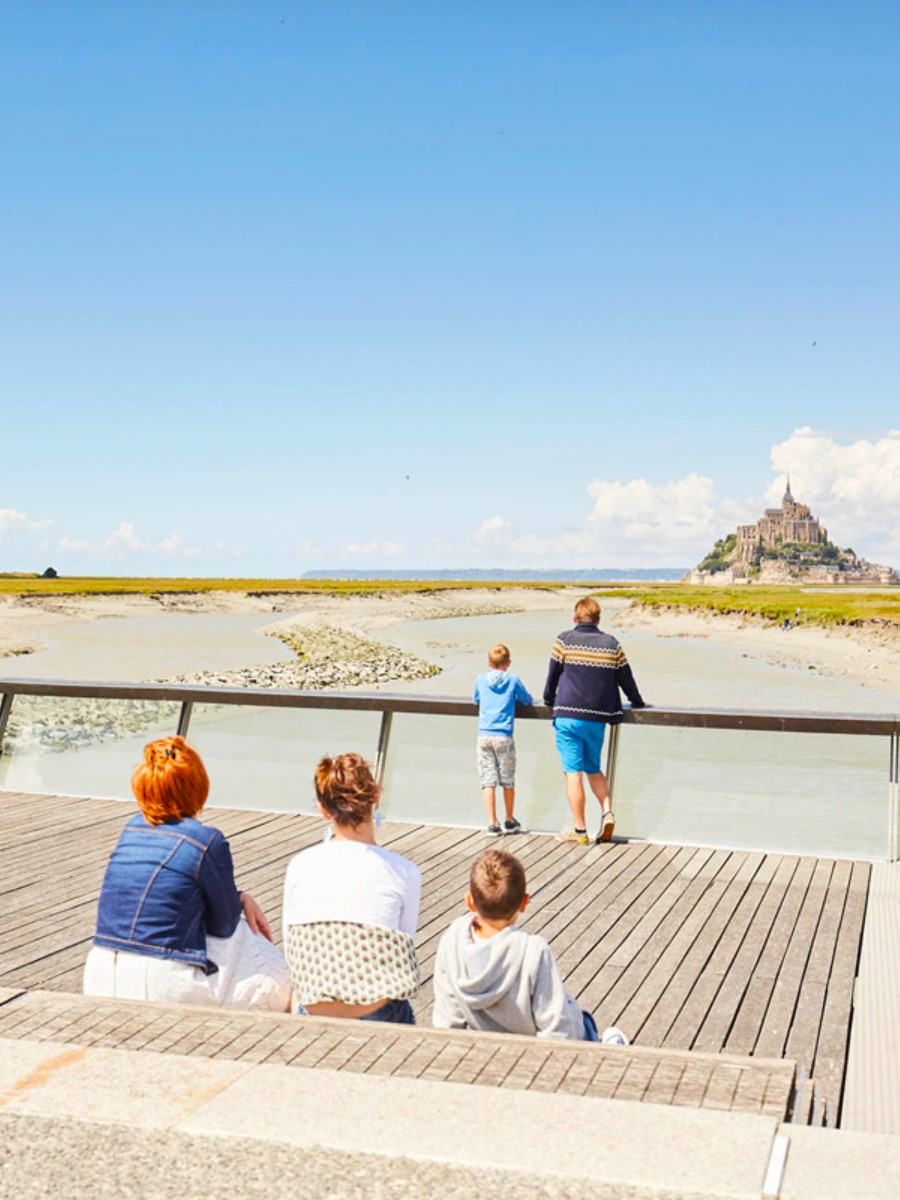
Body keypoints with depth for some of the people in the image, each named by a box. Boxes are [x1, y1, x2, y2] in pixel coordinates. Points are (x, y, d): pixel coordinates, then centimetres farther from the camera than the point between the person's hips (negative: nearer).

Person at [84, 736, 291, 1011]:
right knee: (277, 977, 17)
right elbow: (224, 926, 0)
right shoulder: (207, 841, -12)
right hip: (162, 986, -6)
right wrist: (241, 901, 21)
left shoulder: (133, 827, 7)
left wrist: (240, 897, 16)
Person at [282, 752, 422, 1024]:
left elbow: (292, 952, 5)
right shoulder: (404, 872, -5)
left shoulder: (299, 866, 0)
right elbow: (402, 951, 2)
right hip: (377, 1017, -2)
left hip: (313, 1013, 2)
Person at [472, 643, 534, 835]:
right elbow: (528, 700, 14)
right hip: (504, 737, -1)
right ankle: (510, 822, 24)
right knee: (508, 781, 12)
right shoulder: (513, 679, 1)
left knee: (488, 781, 2)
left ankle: (492, 823, -3)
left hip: (484, 736, 1)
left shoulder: (480, 679, 7)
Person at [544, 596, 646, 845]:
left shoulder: (564, 640, -2)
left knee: (573, 772, 0)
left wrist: (549, 700, 22)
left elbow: (553, 674, 4)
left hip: (568, 716, -3)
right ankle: (607, 812, 0)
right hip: (598, 719, 3)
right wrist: (638, 704, 31)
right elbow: (626, 679, 14)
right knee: (594, 769, 19)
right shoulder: (612, 644, 7)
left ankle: (579, 829, 0)